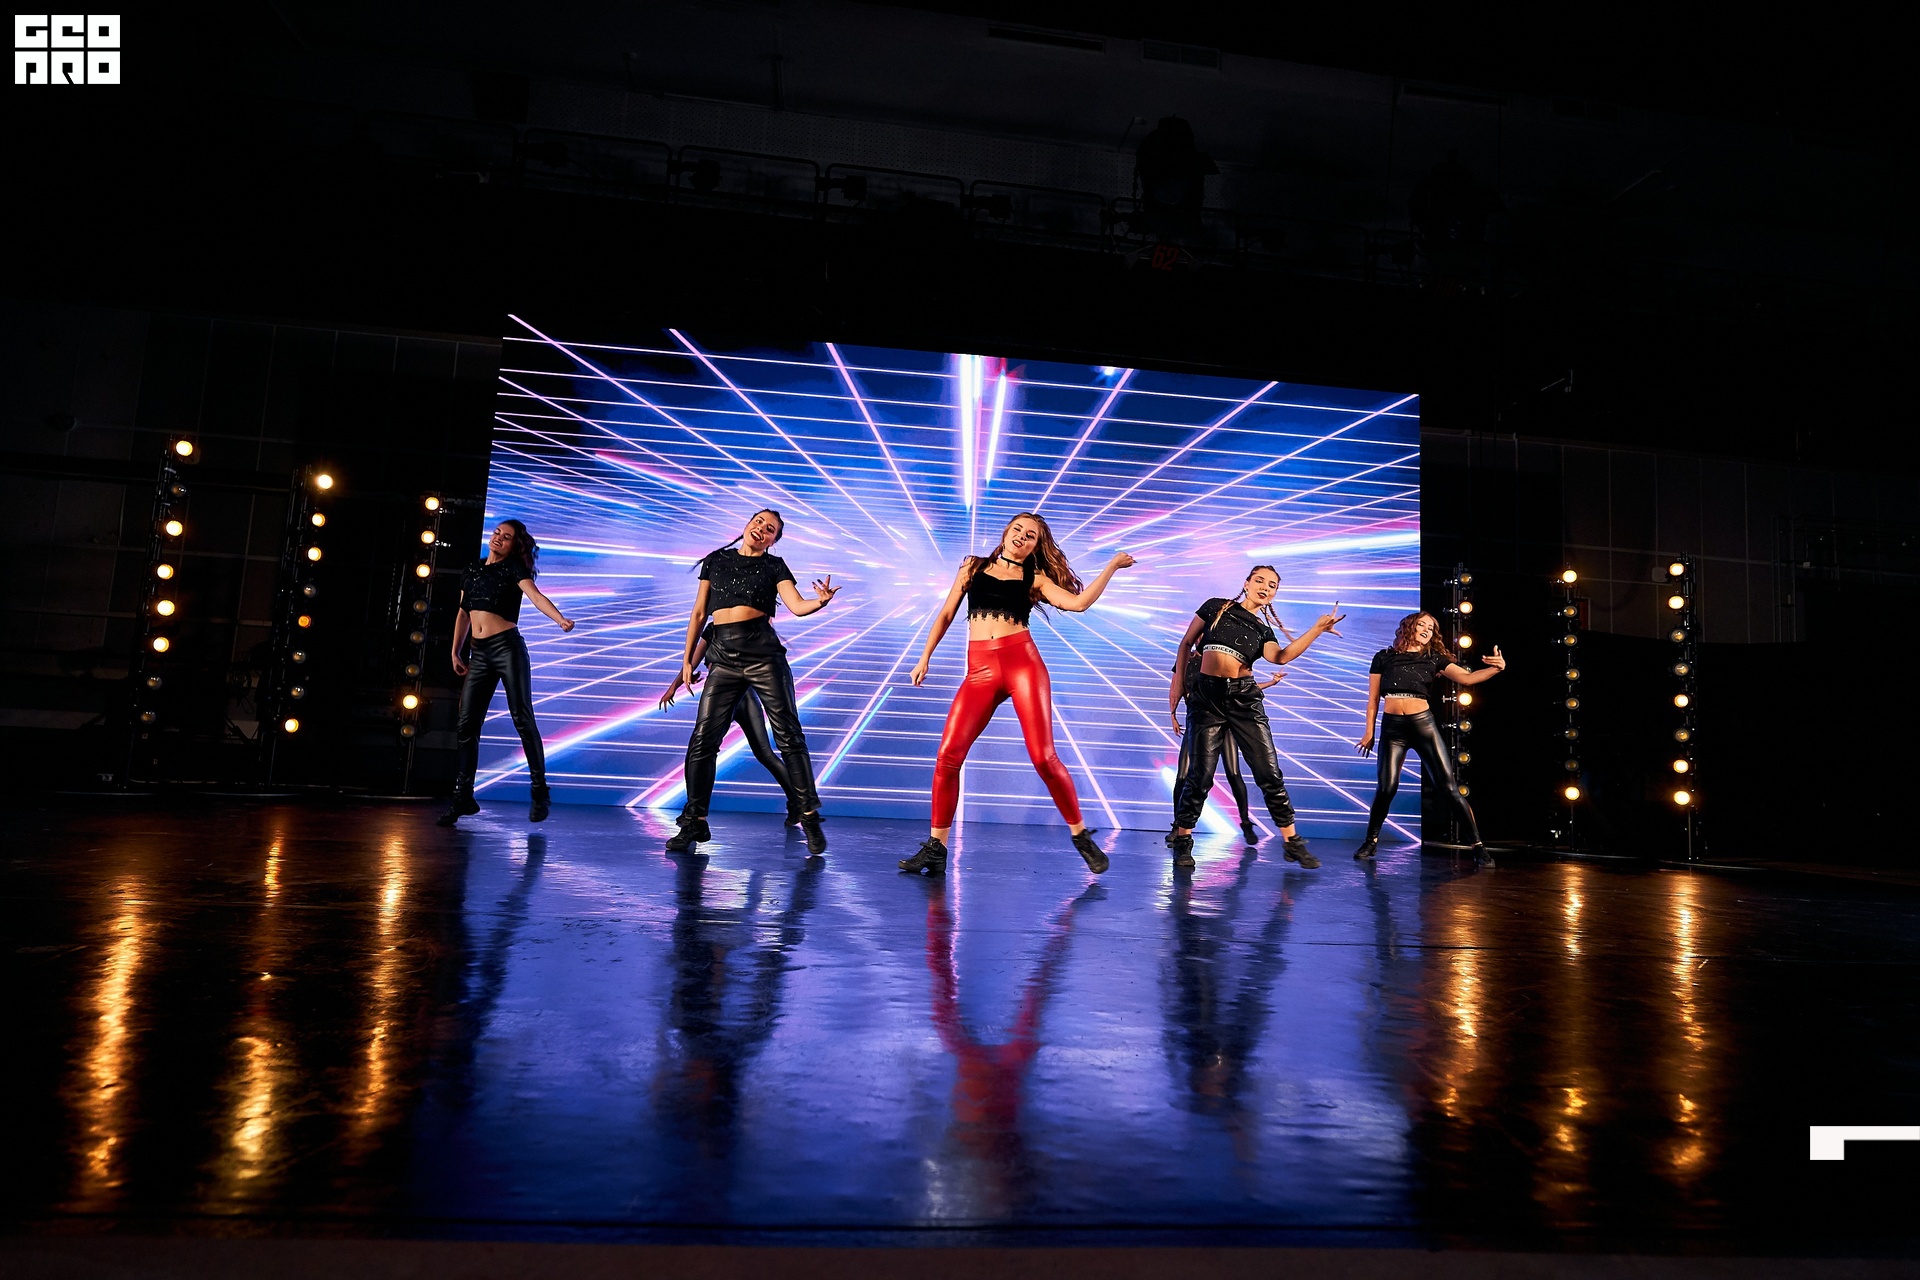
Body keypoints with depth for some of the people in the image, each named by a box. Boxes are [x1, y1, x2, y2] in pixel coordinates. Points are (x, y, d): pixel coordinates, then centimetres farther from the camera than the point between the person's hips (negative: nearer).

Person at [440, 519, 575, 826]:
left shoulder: (513, 568, 1)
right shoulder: (472, 571, 17)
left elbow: (536, 596, -16)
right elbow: (463, 614, 23)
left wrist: (561, 619, -33)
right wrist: (455, 652, 19)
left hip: (508, 647, -5)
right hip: (479, 654, 5)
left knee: (522, 718, -8)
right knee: (467, 725, 3)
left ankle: (540, 791, -2)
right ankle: (463, 797, 10)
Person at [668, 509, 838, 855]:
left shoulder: (774, 566, 10)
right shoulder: (715, 560, 16)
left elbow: (797, 606, -5)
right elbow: (699, 614, 17)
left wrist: (821, 601, -27)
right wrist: (687, 658, 12)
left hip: (764, 654, -2)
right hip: (723, 657, 2)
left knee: (788, 736, -5)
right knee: (703, 739, -2)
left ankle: (810, 819, 0)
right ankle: (694, 823, 11)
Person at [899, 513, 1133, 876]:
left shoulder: (1035, 578, 11)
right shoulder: (973, 567, 18)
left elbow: (1078, 602, -3)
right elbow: (946, 614, 19)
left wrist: (1112, 566, 0)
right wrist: (925, 658, 13)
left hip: (1023, 663, -2)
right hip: (980, 672, 2)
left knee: (1044, 757, -9)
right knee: (948, 756, -8)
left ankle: (1082, 837, 8)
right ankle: (936, 847, 4)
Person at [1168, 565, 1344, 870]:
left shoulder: (1263, 631, 14)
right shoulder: (1217, 606, 10)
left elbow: (1281, 657, -8)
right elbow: (1186, 643, 12)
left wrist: (1317, 629, -16)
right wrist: (1179, 682, 4)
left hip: (1245, 698, 2)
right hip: (1208, 696, -2)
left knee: (1269, 772, -1)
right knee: (1201, 774, -3)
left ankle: (1292, 841, 9)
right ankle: (1182, 840, 13)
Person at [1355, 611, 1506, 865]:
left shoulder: (1434, 659, 9)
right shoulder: (1384, 658, 7)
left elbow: (1467, 677, -4)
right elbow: (1373, 698, 10)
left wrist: (1496, 668, -22)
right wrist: (1369, 731, 8)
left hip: (1424, 724, 1)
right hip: (1392, 727, -1)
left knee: (1449, 786, -3)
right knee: (1387, 787, -11)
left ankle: (1478, 846, 3)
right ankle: (1371, 841, 8)